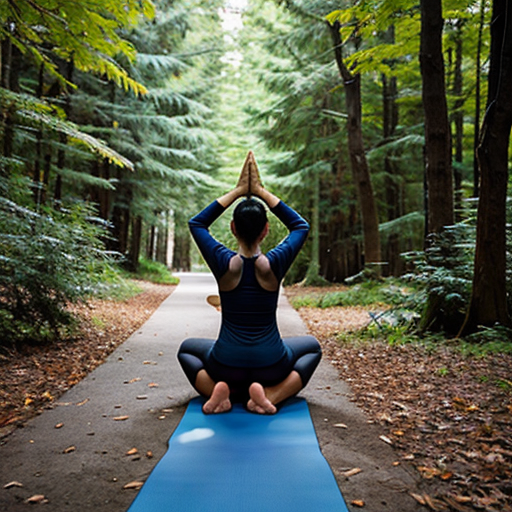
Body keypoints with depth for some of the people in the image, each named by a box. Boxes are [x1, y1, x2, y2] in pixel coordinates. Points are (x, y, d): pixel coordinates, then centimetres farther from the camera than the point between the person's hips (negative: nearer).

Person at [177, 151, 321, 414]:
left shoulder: (224, 264, -12)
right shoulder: (275, 264, -12)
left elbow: (196, 223, 6)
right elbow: (301, 226, 6)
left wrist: (237, 192, 2)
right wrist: (262, 192, 1)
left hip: (225, 367, 1)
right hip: (271, 368, -1)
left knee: (187, 348, 31)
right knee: (312, 346, 28)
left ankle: (217, 391, 2)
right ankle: (270, 395, 2)